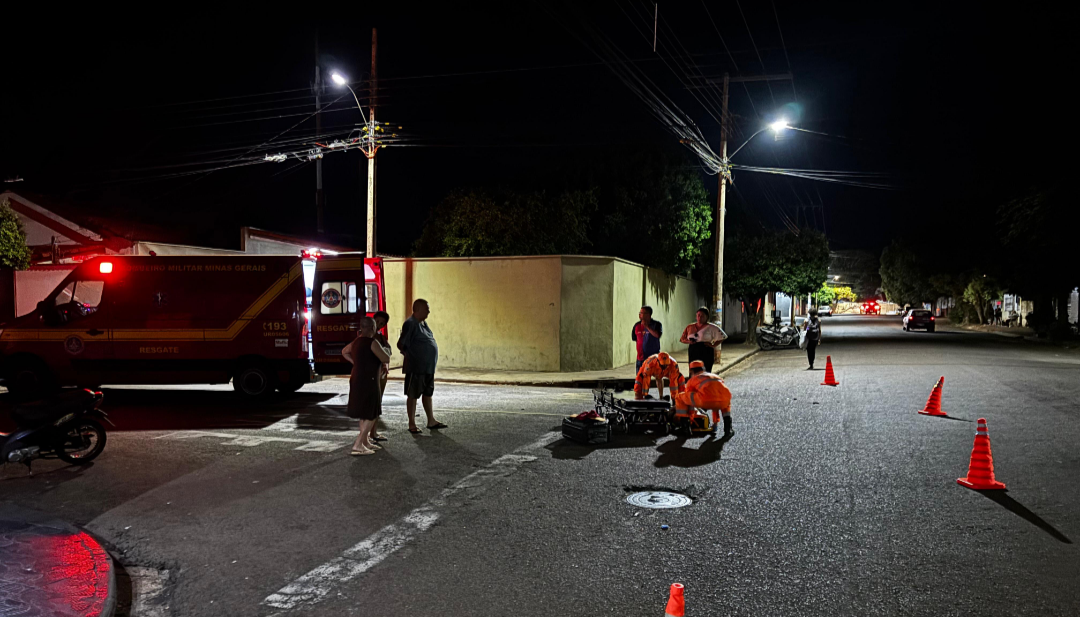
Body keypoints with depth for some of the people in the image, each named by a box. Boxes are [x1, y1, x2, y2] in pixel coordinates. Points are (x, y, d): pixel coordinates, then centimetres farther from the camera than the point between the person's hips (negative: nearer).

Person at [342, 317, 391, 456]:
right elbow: (386, 359, -19)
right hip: (368, 382, -9)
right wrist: (386, 350, 2)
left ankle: (366, 442, 28)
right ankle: (358, 446, -9)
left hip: (357, 380, 9)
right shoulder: (373, 342, -18)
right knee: (372, 415, -3)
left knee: (365, 413, 20)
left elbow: (344, 352, 26)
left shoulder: (356, 341, 10)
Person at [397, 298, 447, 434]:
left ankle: (431, 421, 26)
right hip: (416, 367, -9)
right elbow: (401, 344, -18)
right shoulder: (410, 324, -16)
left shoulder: (423, 323, 12)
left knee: (427, 393, 16)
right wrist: (409, 355, -5)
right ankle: (412, 424, 10)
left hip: (428, 367, 9)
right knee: (413, 395, 2)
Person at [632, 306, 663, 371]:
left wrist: (647, 326, -22)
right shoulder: (637, 325, 4)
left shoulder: (656, 324, -8)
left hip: (653, 357, -4)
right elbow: (634, 338, 17)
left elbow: (657, 335, -27)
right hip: (641, 358, 4)